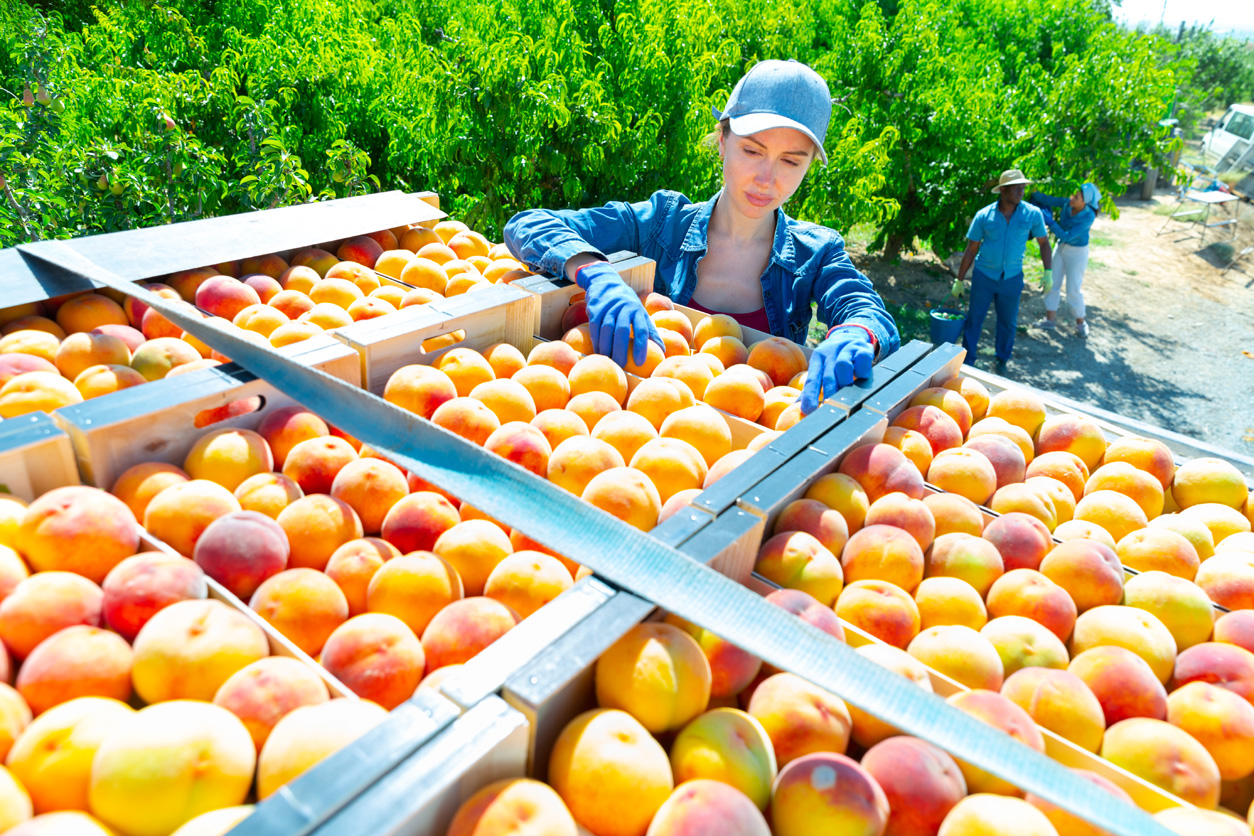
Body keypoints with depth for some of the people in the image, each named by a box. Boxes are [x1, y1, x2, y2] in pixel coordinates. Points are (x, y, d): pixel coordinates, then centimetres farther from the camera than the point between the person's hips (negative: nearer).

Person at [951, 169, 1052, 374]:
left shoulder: (1033, 214, -6)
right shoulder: (984, 216, -8)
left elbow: (1043, 243, 6)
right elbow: (971, 250, -2)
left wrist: (1048, 272, -3)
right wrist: (959, 280, 1)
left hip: (1012, 278, 1)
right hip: (984, 275, -1)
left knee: (1007, 322, 12)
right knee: (974, 319, 4)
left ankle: (1001, 359, 31)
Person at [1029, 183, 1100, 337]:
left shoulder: (1088, 217, -28)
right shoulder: (1067, 203, -14)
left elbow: (1067, 236, -30)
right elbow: (1047, 200, -11)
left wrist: (1050, 222, -30)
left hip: (1077, 252, -6)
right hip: (1061, 247, 6)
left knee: (1073, 289, 1)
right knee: (1052, 283, 9)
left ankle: (1080, 322, 21)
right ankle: (1050, 320, 20)